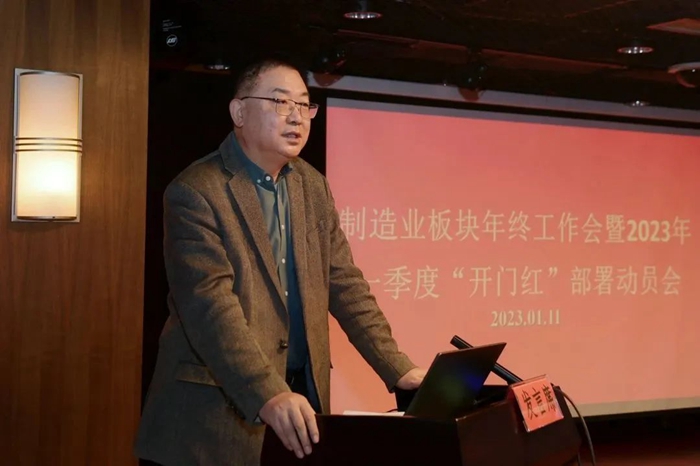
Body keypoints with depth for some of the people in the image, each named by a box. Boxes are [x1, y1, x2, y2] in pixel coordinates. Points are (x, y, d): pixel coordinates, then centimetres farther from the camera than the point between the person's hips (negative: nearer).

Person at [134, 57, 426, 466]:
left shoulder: (313, 186, 9)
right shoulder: (196, 193, -13)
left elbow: (344, 284, 10)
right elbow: (211, 307, -22)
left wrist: (399, 370, 1)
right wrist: (267, 396, -32)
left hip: (300, 394, 6)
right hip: (218, 407, -6)